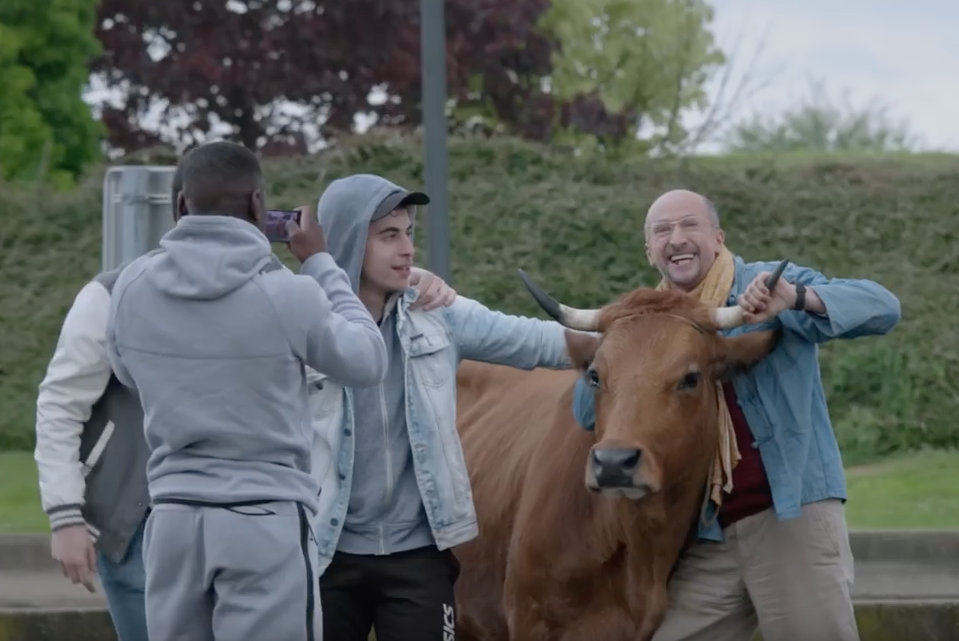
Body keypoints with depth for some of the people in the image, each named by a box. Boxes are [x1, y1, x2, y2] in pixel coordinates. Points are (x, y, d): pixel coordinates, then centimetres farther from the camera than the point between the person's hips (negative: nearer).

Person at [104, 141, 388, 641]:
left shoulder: (132, 289, -1)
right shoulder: (286, 293, -13)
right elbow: (367, 362, 3)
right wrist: (320, 265, 13)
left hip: (173, 517, 5)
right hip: (267, 522, -4)